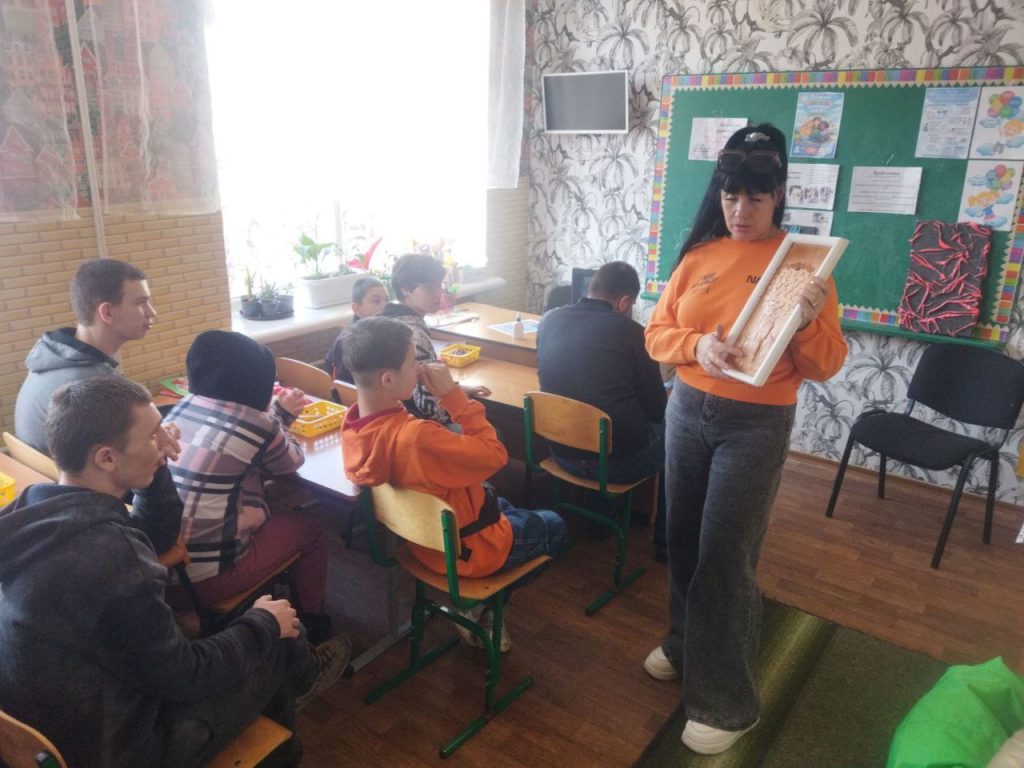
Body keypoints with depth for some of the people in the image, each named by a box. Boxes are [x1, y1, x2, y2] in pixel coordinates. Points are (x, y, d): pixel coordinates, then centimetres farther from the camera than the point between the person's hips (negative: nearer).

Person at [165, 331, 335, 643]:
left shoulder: (183, 407, 2)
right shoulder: (254, 424, -15)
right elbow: (290, 462, 6)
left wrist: (279, 414, 27)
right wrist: (282, 417, 19)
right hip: (203, 576, -7)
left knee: (272, 514, 26)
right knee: (309, 528, 15)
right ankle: (312, 621, 33)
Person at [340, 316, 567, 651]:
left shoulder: (353, 425, -14)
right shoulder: (415, 437, -41)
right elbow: (494, 454, -29)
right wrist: (452, 393, -28)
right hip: (465, 548, -7)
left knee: (502, 507, 35)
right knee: (553, 527, 19)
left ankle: (482, 600, 24)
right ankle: (481, 605, 21)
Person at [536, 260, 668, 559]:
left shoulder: (549, 320, -1)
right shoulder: (630, 331, -15)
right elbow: (656, 409, -8)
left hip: (563, 452, 6)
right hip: (619, 460, -6)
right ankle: (666, 539, 30)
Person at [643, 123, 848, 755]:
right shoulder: (698, 254, 3)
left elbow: (825, 367, -9)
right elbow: (657, 332, 2)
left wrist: (810, 319, -29)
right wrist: (697, 344, -18)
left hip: (756, 427, -5)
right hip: (688, 411, 5)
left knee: (726, 557, -1)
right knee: (684, 540, 17)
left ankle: (727, 703, 17)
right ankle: (685, 645, 41)